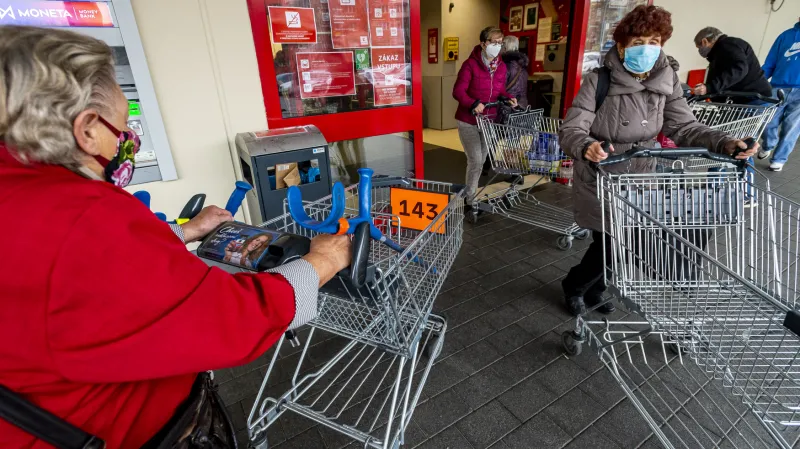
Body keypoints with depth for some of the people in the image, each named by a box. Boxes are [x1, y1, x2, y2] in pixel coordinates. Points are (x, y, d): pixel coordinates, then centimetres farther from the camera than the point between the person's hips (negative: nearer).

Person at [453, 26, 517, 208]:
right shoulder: (470, 64, -13)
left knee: (481, 160, 13)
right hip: (468, 121, -6)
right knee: (475, 161, -8)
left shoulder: (501, 66, 5)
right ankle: (470, 201, 6)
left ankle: (470, 194, 29)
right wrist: (473, 104, -33)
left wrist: (508, 97, -6)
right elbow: (458, 91, -17)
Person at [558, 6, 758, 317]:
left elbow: (683, 126, -4)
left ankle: (593, 291, 41)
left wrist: (724, 143, -21)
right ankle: (573, 286, 31)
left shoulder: (666, 81, -3)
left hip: (638, 181, 5)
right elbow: (571, 130, -23)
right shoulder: (599, 81, -17)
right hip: (600, 182, -5)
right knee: (607, 245, 1)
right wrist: (586, 147, -46)